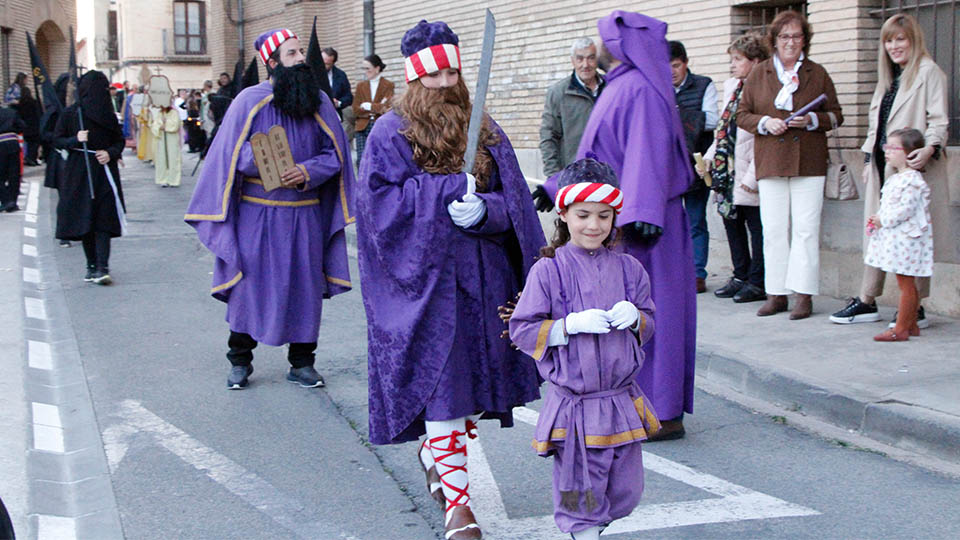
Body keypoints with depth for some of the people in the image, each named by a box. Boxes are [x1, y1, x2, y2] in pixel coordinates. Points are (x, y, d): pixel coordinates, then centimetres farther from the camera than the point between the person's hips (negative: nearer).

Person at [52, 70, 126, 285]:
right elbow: (57, 140, 3)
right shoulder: (70, 113, 0)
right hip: (78, 173, 0)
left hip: (104, 170, 0)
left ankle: (102, 268, -15)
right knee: (84, 220, 3)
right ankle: (93, 266, 14)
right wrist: (75, 140, -16)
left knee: (103, 220, -9)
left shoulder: (108, 114, 5)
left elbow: (120, 141, 11)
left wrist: (111, 154, -9)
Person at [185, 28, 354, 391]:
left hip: (305, 215, 3)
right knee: (249, 283, 3)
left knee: (304, 286, 6)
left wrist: (309, 171, -13)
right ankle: (240, 361, 18)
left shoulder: (319, 102, 4)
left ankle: (301, 363, 19)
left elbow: (335, 153, 6)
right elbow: (229, 155, -5)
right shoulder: (249, 101, -4)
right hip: (257, 213, -2)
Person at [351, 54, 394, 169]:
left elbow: (387, 108, -10)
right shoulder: (361, 85, 14)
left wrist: (368, 106, -8)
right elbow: (356, 110, 3)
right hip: (363, 128, 3)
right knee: (361, 159, -10)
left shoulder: (388, 85, 3)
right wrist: (377, 109, -8)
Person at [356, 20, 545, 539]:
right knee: (441, 379, -6)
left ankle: (433, 454, 39)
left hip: (483, 276, 5)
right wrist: (449, 189, -18)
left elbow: (512, 200, 6)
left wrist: (482, 209, -17)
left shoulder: (486, 131, 11)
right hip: (426, 278, -4)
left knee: (474, 375, 11)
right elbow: (381, 201, -10)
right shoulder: (390, 133, 0)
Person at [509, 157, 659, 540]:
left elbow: (650, 323, 14)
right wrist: (572, 324, -19)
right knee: (581, 492, 3)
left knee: (625, 491, 12)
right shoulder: (548, 271, -7)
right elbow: (522, 330, -7)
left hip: (622, 400, 4)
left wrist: (634, 318, -9)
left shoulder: (628, 268, 5)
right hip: (572, 403, -4)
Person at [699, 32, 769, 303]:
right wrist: (709, 157, 9)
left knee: (756, 228, 0)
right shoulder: (731, 87, 14)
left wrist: (752, 177, -18)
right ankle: (740, 277, 24)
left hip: (748, 176, -9)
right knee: (732, 222, 14)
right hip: (727, 171, 9)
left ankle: (757, 283, 7)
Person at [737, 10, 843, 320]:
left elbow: (836, 116, 11)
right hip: (771, 163, 1)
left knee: (806, 229, -5)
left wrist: (811, 120, -8)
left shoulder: (817, 73, 10)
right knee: (773, 229, 0)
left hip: (809, 163, -1)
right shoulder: (759, 74, 12)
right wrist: (765, 122, -7)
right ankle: (776, 294, 8)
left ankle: (804, 295, -1)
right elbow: (742, 114, 12)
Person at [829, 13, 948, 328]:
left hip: (911, 165, -7)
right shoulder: (887, 77, 21)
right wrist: (868, 159, 18)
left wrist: (930, 148, -26)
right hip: (882, 165, 7)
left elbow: (939, 120, -10)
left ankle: (915, 307, 0)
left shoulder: (929, 72, -3)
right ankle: (867, 301, 12)